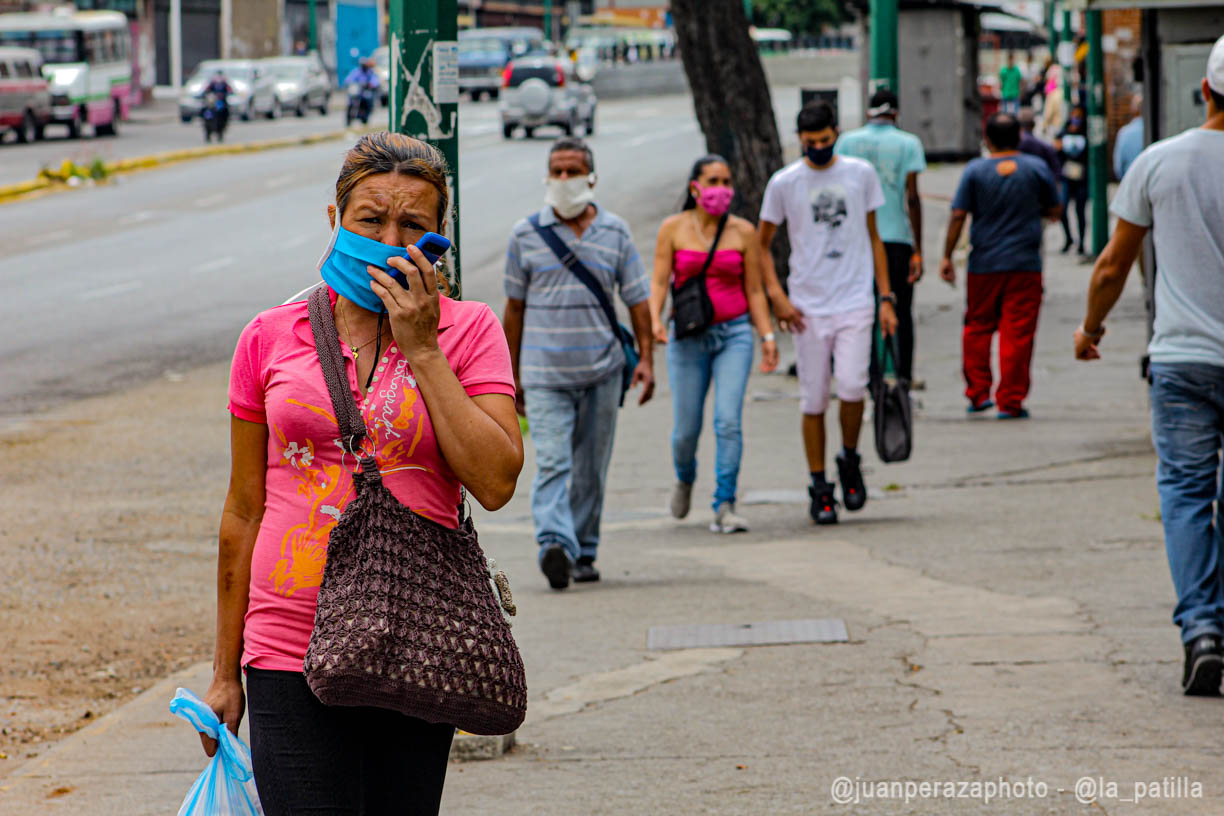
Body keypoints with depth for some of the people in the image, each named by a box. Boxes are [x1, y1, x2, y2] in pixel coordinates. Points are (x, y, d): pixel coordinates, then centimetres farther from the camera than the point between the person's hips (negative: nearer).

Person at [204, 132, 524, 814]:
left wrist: (422, 350, -10)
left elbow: (496, 482, -10)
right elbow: (244, 513, 11)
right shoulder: (271, 337, 5)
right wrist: (226, 673, 12)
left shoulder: (468, 330, 3)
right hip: (291, 649, 0)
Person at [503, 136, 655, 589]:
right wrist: (512, 373, 9)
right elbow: (515, 306, 9)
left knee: (591, 468, 8)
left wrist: (646, 359, -4)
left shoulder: (615, 232, 6)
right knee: (552, 463, -16)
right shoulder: (526, 234, 3)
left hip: (601, 370, 2)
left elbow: (638, 298, 8)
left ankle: (584, 552, 19)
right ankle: (555, 545, -30)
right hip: (545, 373, -2)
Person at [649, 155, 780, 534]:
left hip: (734, 334, 0)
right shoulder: (673, 229, 0)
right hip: (688, 337, 0)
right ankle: (685, 478, 38)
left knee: (729, 421, -14)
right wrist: (655, 320, -20)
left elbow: (754, 290, 6)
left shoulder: (743, 232, 2)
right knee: (686, 428, 4)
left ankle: (724, 507, -11)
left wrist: (767, 336, 0)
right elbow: (659, 281, -4)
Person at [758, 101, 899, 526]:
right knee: (813, 400, 2)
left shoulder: (861, 173, 6)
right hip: (808, 307, 0)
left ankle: (850, 460, 9)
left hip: (855, 302, 0)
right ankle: (819, 488, 12)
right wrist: (776, 295, -5)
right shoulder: (784, 183, 2)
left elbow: (873, 238, 13)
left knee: (852, 386, -16)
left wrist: (887, 298, 8)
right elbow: (762, 244, 9)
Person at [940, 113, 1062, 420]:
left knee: (977, 328, 15)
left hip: (984, 265, 0)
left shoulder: (975, 170, -2)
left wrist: (947, 257, 1)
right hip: (1025, 265, 0)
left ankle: (978, 393, 13)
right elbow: (1054, 210, 8)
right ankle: (1011, 401, -1)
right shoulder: (1037, 169, 0)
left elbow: (958, 215, -5)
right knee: (1018, 332, 1)